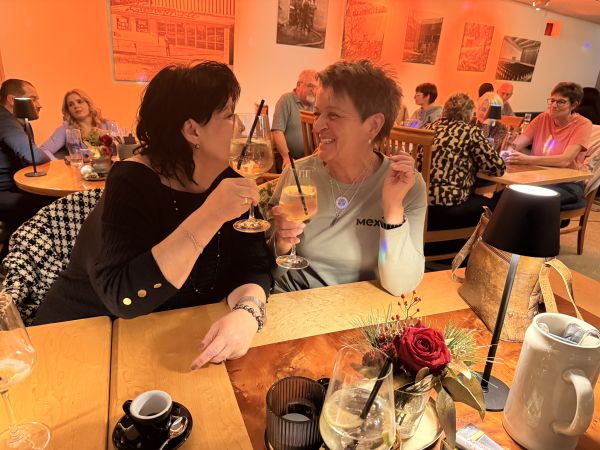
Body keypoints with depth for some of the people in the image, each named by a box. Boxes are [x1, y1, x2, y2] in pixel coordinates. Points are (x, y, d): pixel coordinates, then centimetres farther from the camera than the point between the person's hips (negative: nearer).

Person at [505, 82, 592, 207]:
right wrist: (507, 153, -30)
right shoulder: (543, 118, 6)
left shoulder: (582, 125, -7)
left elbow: (565, 160, -22)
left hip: (569, 183, -3)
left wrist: (528, 159, -35)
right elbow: (516, 145, -5)